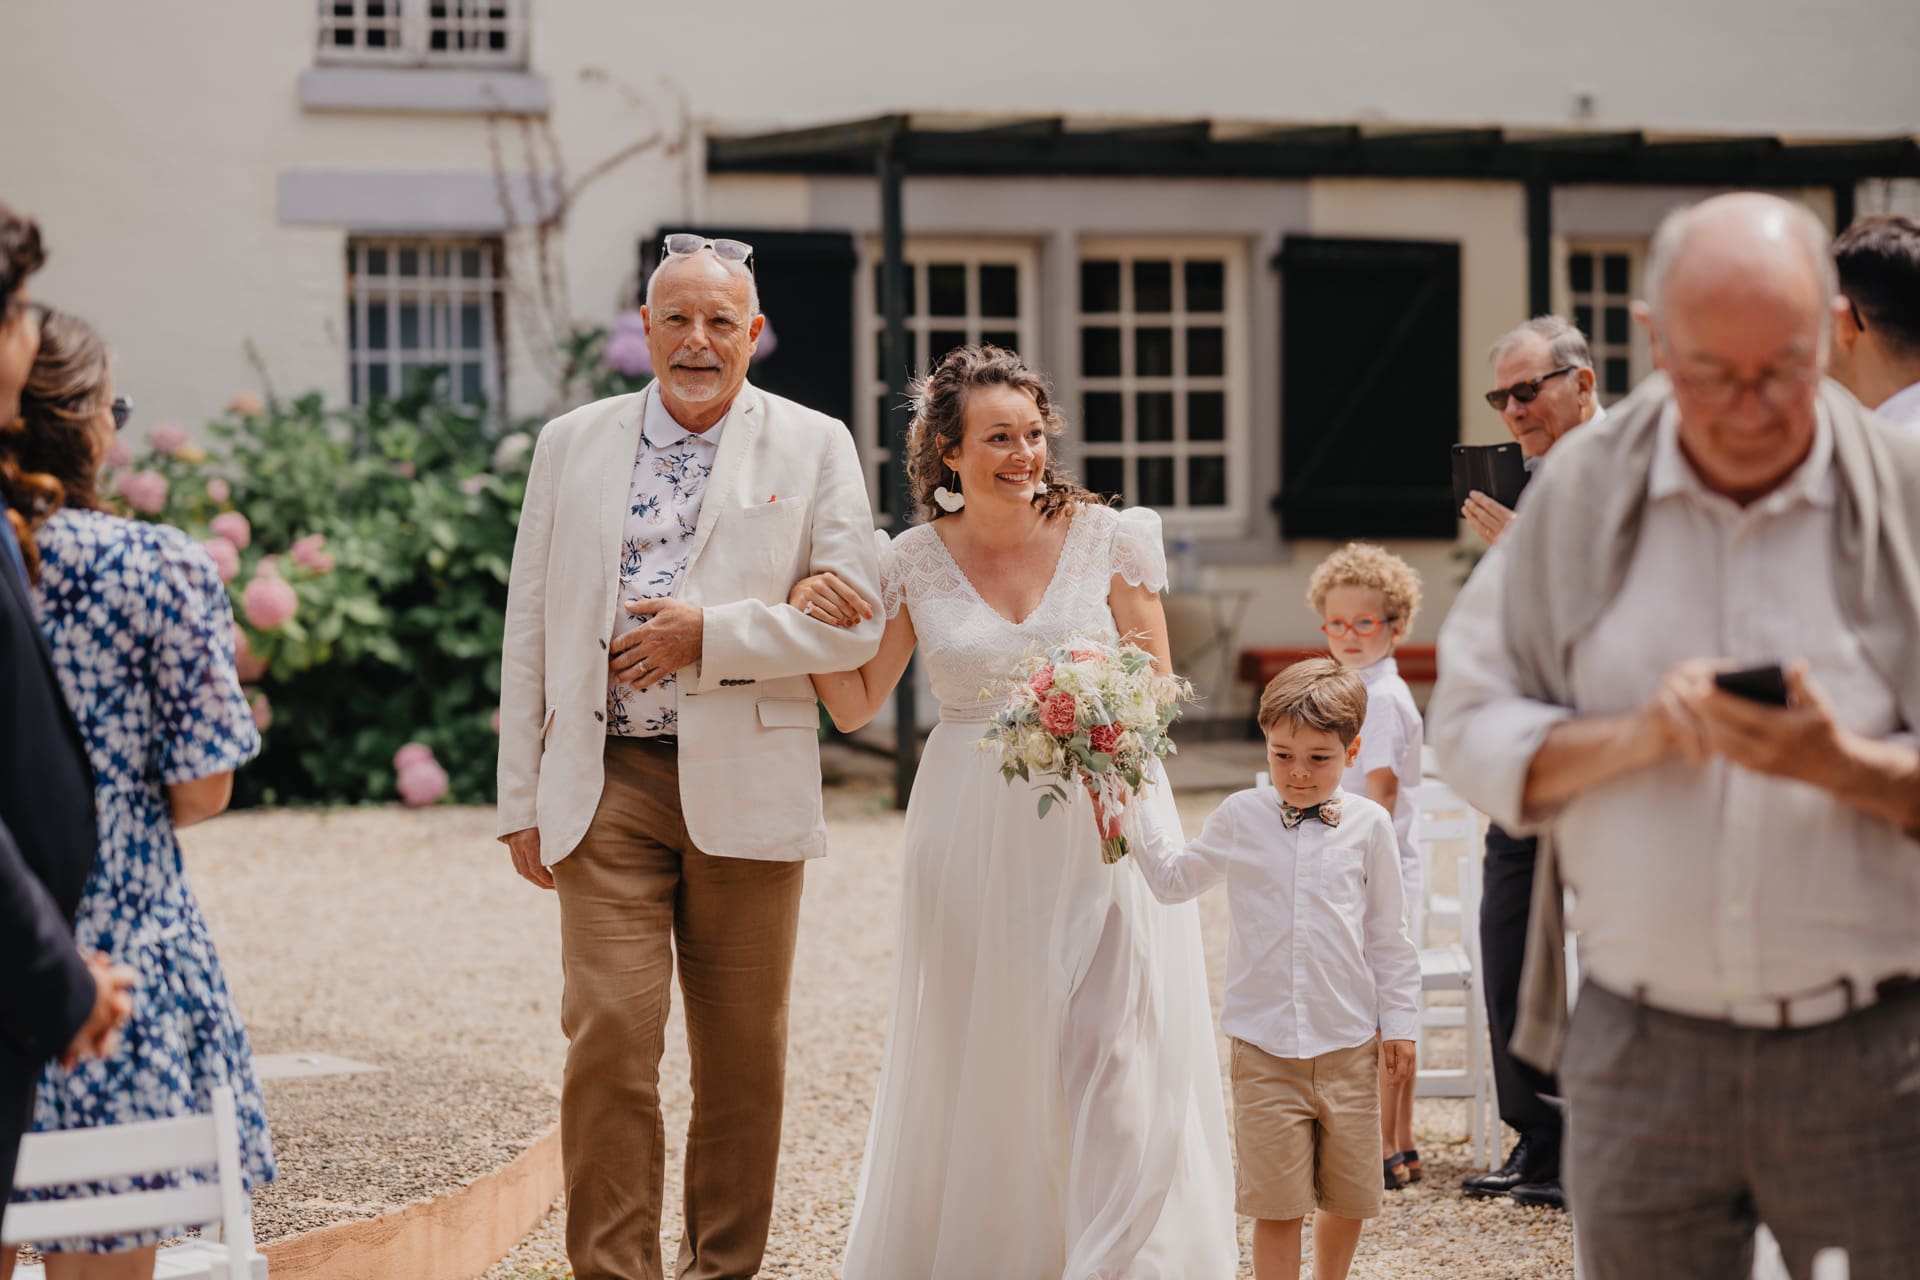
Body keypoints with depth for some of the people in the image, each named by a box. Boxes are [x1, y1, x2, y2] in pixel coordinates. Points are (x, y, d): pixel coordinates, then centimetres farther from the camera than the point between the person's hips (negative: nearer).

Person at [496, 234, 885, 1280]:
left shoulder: (814, 448, 4)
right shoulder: (571, 445, 9)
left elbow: (852, 623, -3)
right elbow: (529, 631, 9)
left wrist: (710, 633, -14)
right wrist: (521, 798, 6)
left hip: (746, 789, 0)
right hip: (608, 786, 0)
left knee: (743, 1054, 8)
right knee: (608, 1036, -8)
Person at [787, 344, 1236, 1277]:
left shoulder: (1109, 538, -1)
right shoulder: (916, 561, 2)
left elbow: (1158, 685, 3)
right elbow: (855, 706, 9)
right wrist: (808, 611, -5)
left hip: (1102, 823, -1)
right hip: (972, 839, 1)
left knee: (1110, 1056, -7)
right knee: (972, 1064, 5)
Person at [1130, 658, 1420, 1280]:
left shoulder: (1369, 825, 1)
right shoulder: (1241, 818, 2)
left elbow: (1387, 935, 7)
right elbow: (1174, 879, 14)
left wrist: (1399, 1023, 7)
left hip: (1348, 1046, 1)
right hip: (1264, 1047, -1)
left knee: (1348, 1196, 12)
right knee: (1276, 1204, -2)